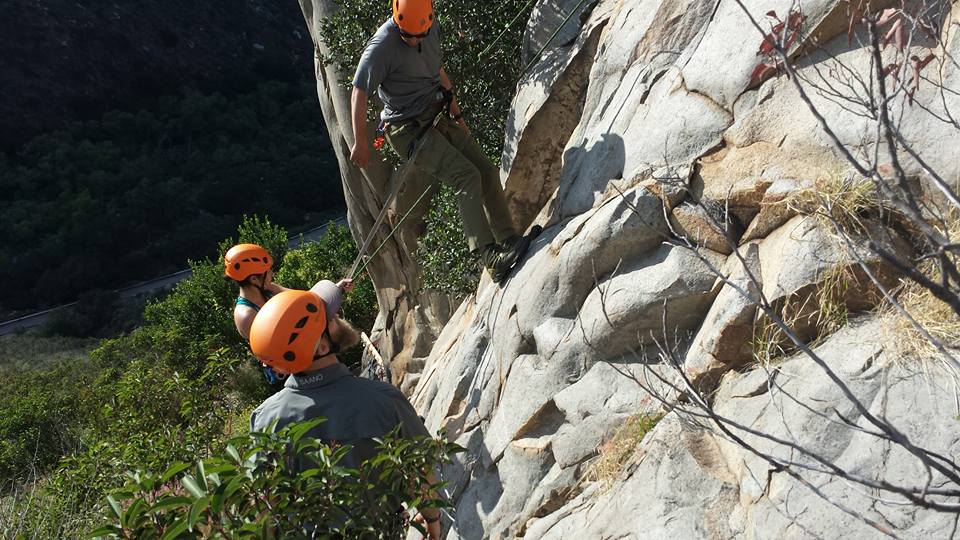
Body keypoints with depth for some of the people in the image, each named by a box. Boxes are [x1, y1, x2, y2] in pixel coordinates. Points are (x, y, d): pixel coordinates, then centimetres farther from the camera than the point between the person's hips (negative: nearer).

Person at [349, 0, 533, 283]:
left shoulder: (432, 27, 5)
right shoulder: (382, 45, -18)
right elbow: (359, 93, -15)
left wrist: (456, 113, 22)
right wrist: (360, 142, -16)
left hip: (439, 117, 8)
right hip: (410, 129, -8)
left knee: (487, 171, 0)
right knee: (467, 176, -22)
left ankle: (509, 239, 7)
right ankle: (489, 256, -25)